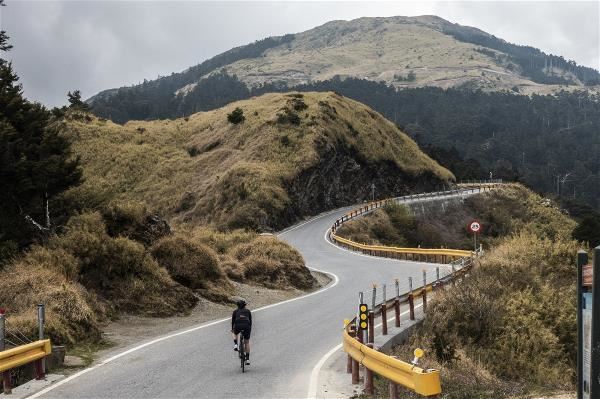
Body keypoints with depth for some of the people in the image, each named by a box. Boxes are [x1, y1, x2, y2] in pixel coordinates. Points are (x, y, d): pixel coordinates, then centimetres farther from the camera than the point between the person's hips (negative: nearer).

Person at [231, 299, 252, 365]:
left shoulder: (235, 311, 23)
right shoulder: (248, 311, 25)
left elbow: (233, 320, 27)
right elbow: (250, 321, 26)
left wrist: (232, 329, 41)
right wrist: (250, 329, 37)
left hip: (238, 326, -1)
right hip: (246, 326, 1)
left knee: (235, 333, 36)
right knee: (247, 342, 17)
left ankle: (235, 345, 12)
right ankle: (247, 359, 14)